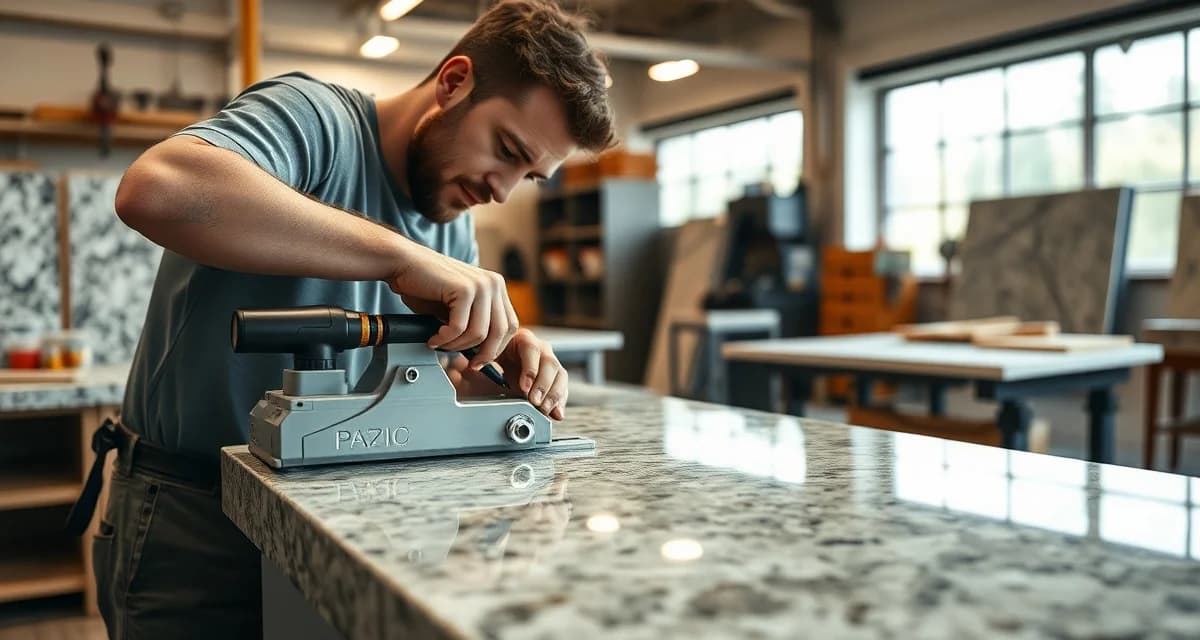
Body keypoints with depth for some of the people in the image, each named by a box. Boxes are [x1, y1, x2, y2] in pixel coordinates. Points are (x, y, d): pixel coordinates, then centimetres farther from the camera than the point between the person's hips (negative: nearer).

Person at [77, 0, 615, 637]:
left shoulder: (453, 222, 4)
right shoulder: (313, 117, -20)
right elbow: (155, 187, -39)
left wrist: (503, 357, -15)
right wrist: (403, 256, -40)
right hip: (190, 521, -7)